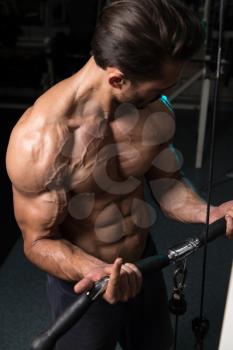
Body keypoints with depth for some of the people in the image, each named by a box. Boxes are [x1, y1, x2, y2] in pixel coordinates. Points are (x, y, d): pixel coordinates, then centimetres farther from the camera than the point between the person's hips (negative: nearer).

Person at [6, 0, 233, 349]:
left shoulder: (157, 112, -12)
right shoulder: (38, 140, -30)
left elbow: (167, 182, 0)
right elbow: (39, 241, -20)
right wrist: (95, 270, -39)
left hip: (145, 267, 6)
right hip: (84, 286, -5)